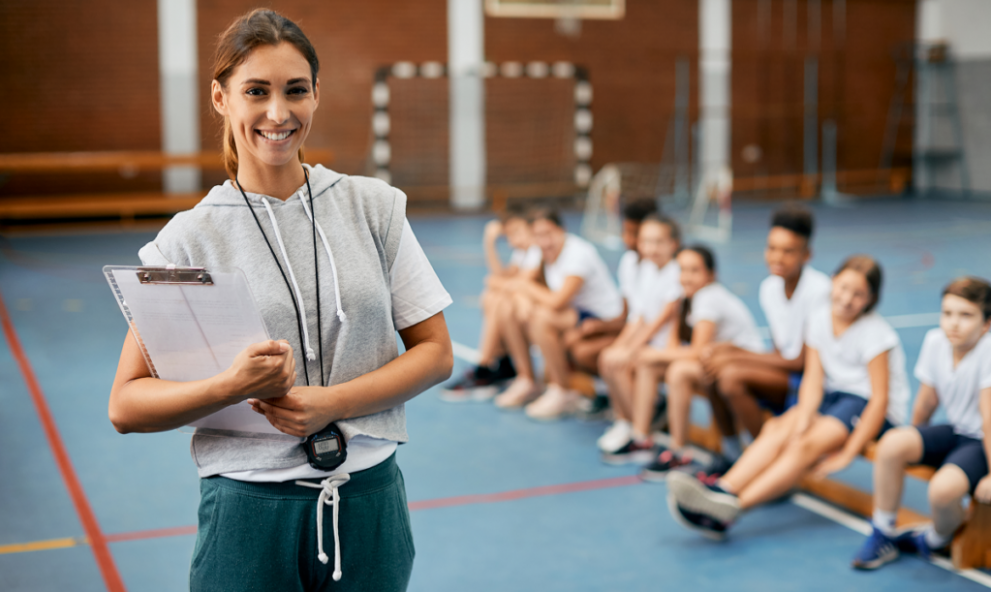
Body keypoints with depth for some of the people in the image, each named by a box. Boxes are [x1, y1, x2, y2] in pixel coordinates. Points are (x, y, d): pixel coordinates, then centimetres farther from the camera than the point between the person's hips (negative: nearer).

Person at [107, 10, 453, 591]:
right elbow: (126, 405, -4)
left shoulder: (374, 206, 2)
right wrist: (233, 386, -21)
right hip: (249, 510, -1)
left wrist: (330, 403, -12)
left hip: (369, 501, 2)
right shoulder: (190, 237, -3)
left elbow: (435, 352, 1)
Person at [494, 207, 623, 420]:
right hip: (573, 309, 9)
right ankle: (526, 382, 9)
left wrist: (526, 287, -14)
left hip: (603, 318, -8)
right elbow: (523, 284, 1)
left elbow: (557, 301, -32)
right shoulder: (547, 251, 1)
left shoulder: (578, 253, -25)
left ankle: (563, 394, -17)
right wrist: (524, 298, -23)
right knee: (509, 311, -3)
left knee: (541, 318, -33)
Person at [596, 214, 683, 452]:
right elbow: (639, 317, 7)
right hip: (646, 338, 7)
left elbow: (662, 319, -16)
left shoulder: (676, 274, -15)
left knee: (619, 363, -21)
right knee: (607, 358, -11)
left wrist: (631, 349, -17)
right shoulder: (643, 271, 8)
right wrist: (620, 344, -7)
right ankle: (621, 421, 1)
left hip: (667, 344, -7)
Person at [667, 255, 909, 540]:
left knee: (809, 444, -29)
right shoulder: (819, 319, 2)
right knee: (778, 429, -22)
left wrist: (846, 454, -24)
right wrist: (803, 419, -23)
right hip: (833, 396, 6)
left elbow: (880, 399, -20)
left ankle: (731, 507, -43)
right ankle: (722, 488, -40)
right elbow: (813, 378, -4)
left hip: (867, 408, -6)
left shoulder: (875, 333, -16)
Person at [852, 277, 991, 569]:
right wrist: (912, 445, 16)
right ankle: (882, 536, -3)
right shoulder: (935, 341, -6)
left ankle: (937, 539, 7)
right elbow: (926, 403, 6)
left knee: (943, 488, -31)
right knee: (891, 444, -20)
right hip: (955, 431, 6)